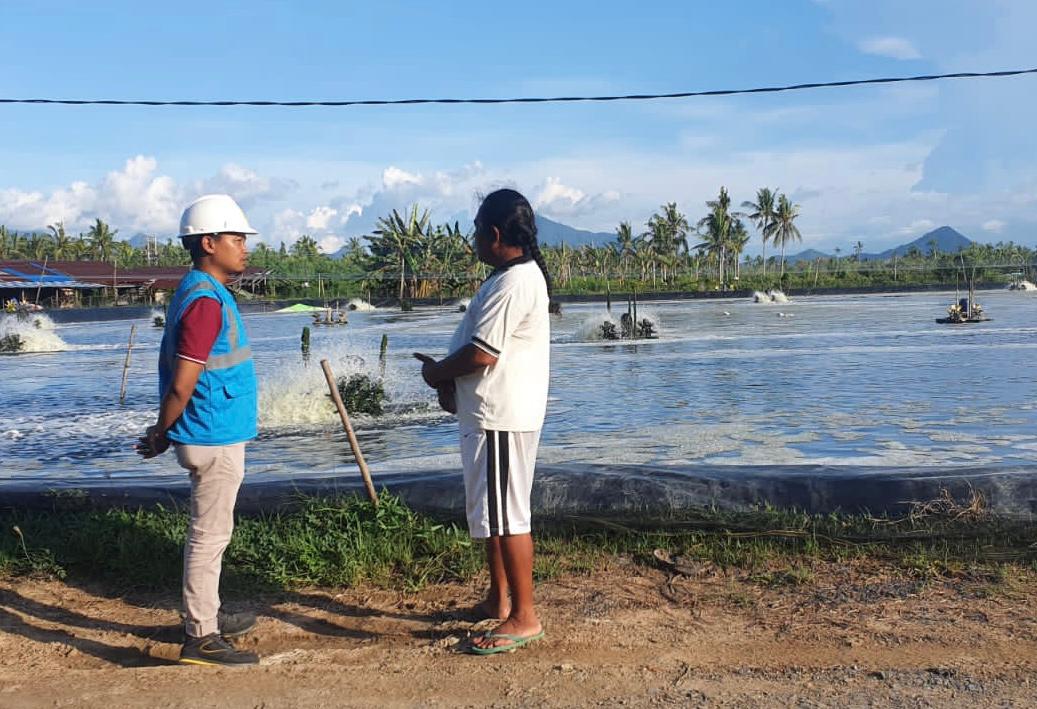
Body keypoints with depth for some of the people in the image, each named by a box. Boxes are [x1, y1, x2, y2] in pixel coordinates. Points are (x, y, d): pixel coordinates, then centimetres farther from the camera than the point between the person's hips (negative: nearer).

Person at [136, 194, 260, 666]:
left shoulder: (203, 292, 12)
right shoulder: (207, 301, -20)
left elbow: (178, 375, 15)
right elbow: (181, 384, -21)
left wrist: (164, 432, 16)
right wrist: (161, 434, -7)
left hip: (216, 435, 10)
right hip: (215, 438, -10)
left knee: (210, 533, 19)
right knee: (209, 535, -1)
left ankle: (207, 616, 33)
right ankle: (200, 639, 9)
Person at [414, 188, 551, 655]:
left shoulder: (512, 284, -20)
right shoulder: (518, 275, 14)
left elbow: (482, 354, -24)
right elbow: (483, 345, 18)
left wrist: (437, 373, -6)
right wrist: (450, 379, 4)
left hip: (501, 418, -11)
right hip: (491, 412, 11)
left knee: (505, 515, -4)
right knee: (490, 510, 19)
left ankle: (524, 618, 6)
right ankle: (499, 600, 32)